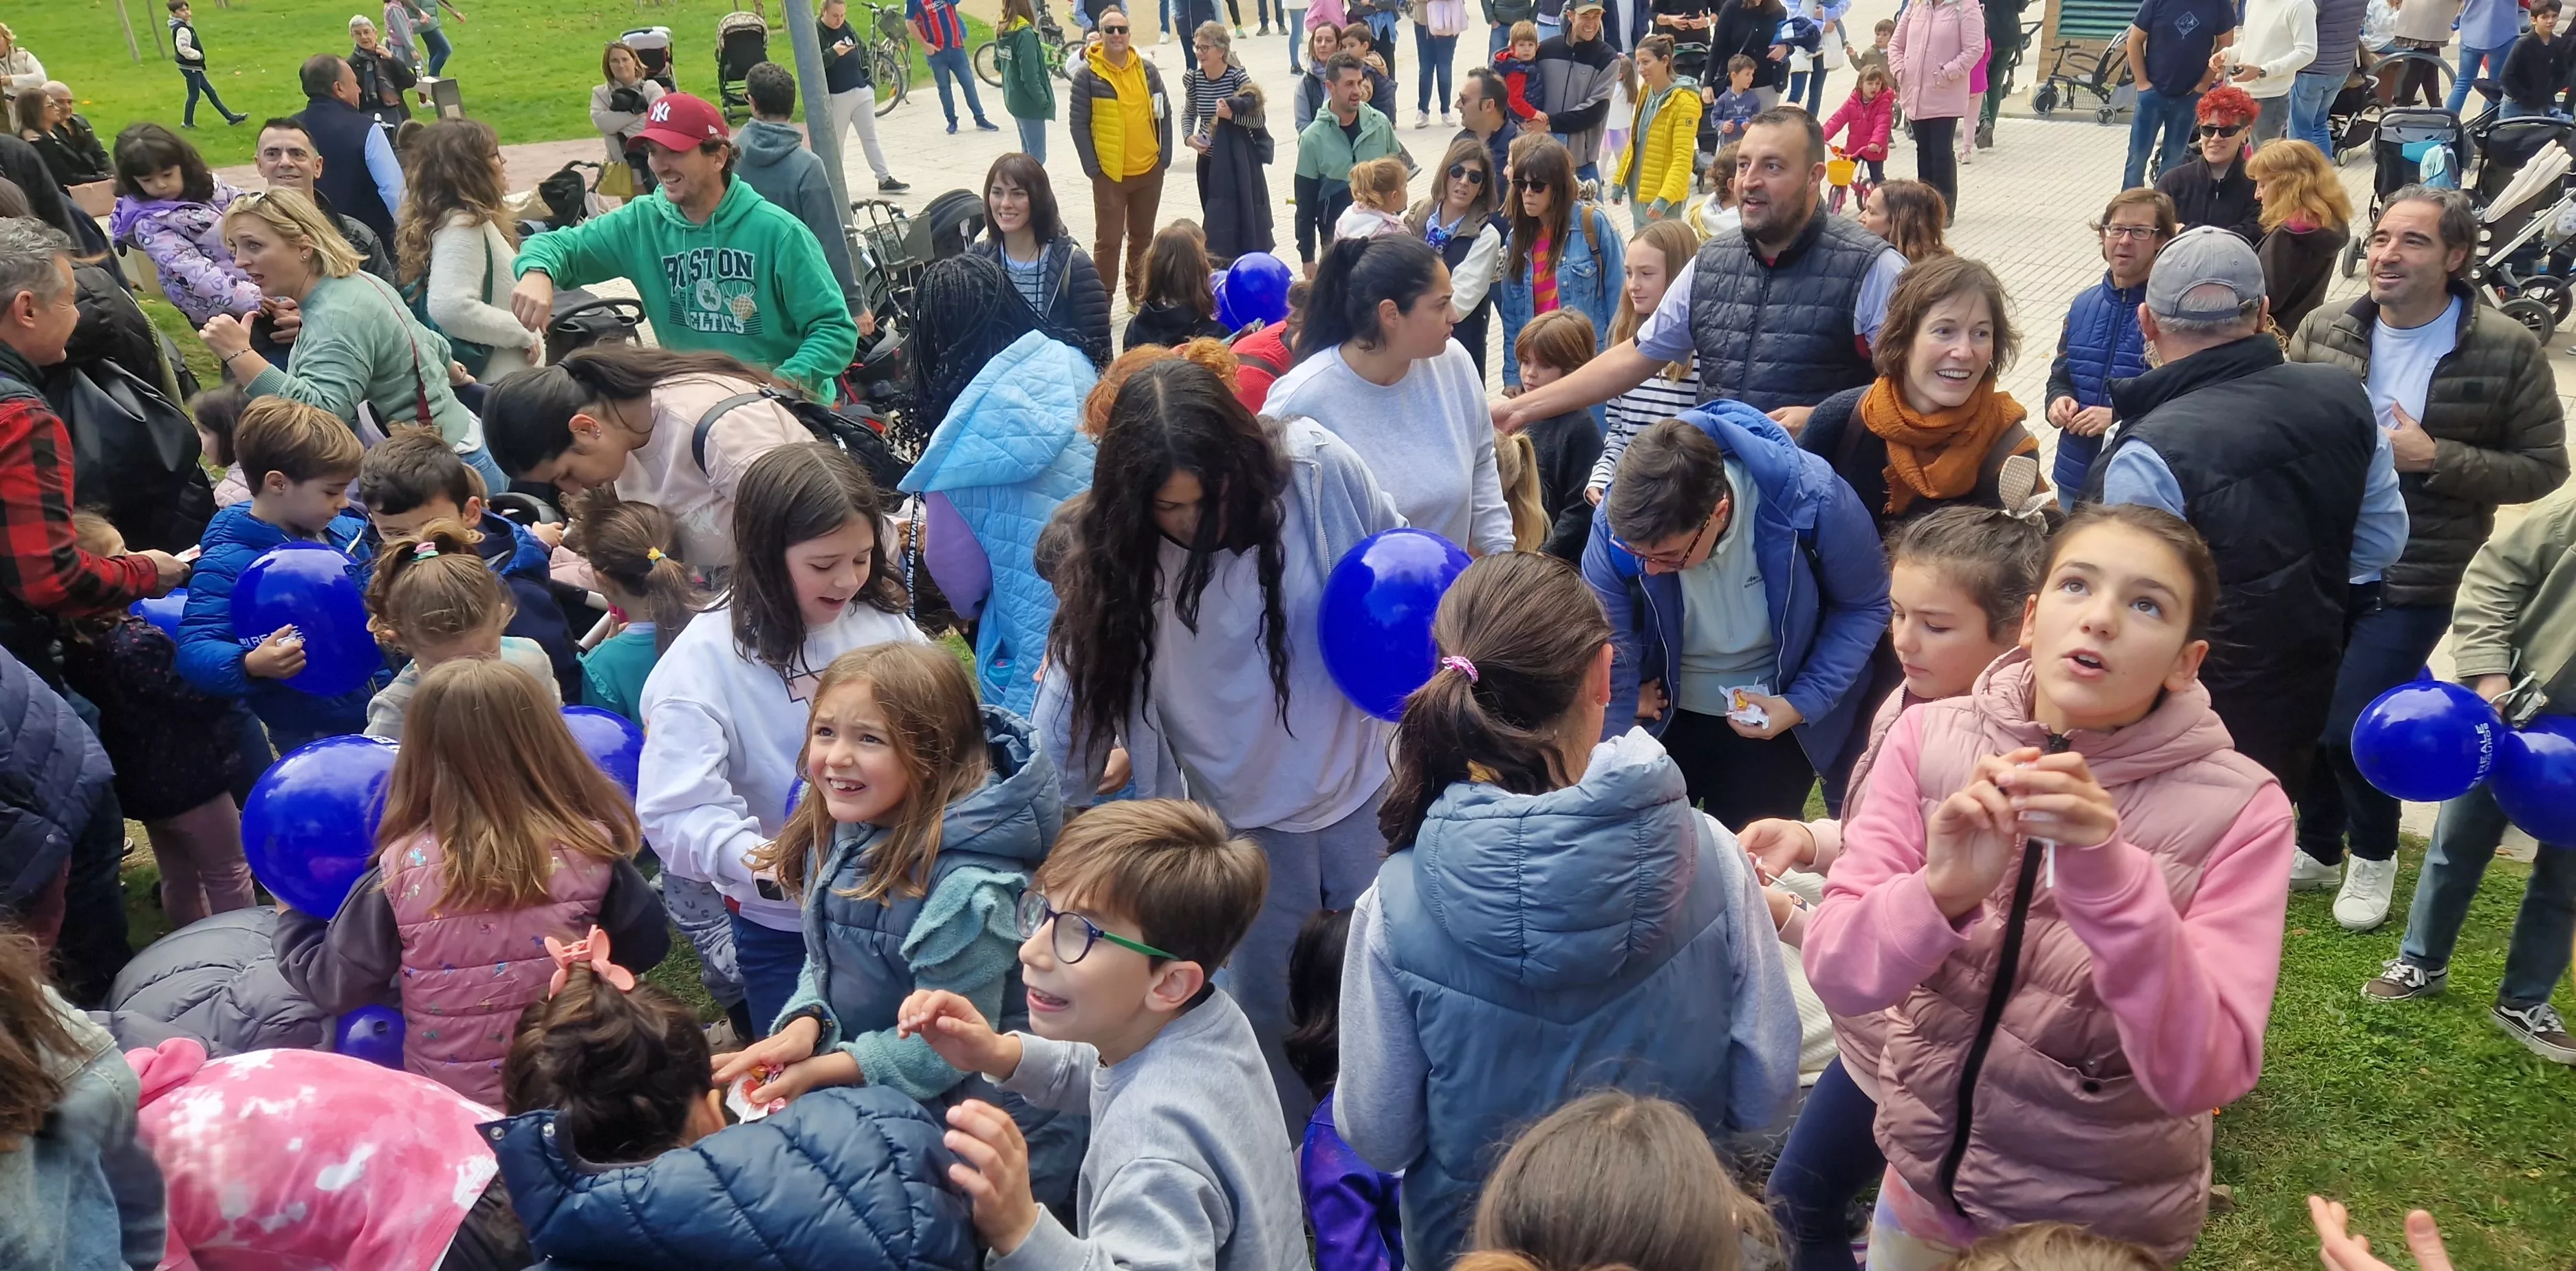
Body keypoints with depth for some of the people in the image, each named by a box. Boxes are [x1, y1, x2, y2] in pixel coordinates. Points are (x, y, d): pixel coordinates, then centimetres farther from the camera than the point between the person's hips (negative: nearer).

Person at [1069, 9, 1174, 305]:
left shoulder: (1147, 70, 4)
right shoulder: (1087, 74, -7)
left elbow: (1164, 114, 10)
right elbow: (1079, 124, -6)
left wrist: (1165, 156, 3)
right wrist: (1092, 167, -11)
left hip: (1150, 171, 4)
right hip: (1110, 175, -4)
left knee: (1143, 236, 15)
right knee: (1109, 240, -2)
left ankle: (1139, 296, 29)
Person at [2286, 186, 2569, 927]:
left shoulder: (2507, 352, -10)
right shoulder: (2323, 331, -2)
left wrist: (2435, 458, -19)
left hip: (2415, 581, -3)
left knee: (2348, 727, -8)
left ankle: (2374, 853, 22)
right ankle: (2316, 848, 37)